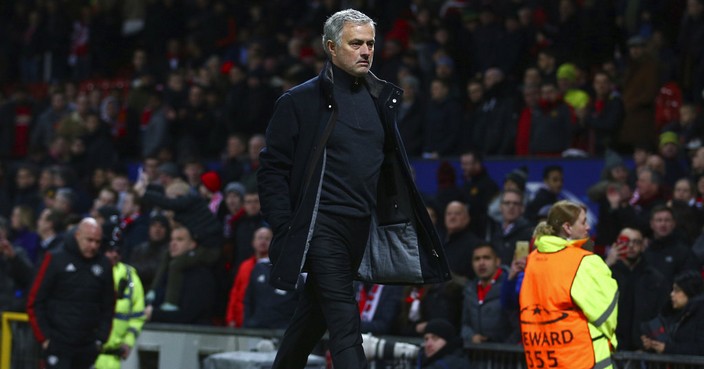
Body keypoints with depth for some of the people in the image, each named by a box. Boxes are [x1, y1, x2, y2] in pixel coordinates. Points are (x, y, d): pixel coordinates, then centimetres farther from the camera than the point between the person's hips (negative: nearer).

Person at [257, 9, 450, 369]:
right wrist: (285, 227, -13)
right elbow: (273, 168, -5)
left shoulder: (380, 99, 13)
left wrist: (396, 216, 12)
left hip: (362, 227, 6)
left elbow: (390, 164, 21)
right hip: (321, 225, -6)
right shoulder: (301, 100, -5)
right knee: (345, 326, -13)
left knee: (313, 315, 17)